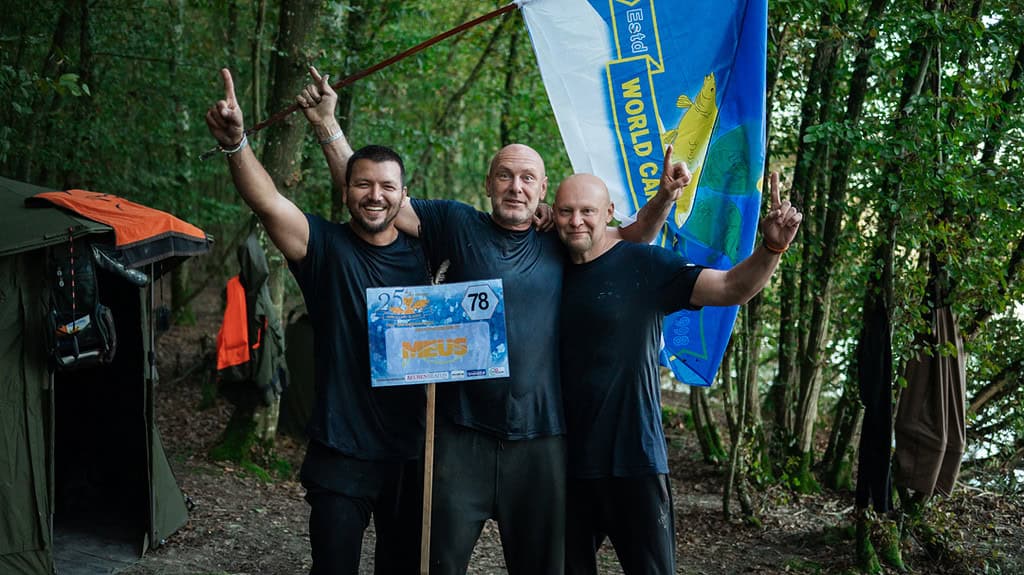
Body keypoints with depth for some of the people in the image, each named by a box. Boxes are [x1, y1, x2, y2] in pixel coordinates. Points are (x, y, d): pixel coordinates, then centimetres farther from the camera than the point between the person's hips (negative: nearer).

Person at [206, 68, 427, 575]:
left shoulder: (417, 255, 4)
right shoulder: (326, 246, -7)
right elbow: (269, 203, -25)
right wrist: (236, 144, -41)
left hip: (410, 451, 4)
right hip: (341, 452, -3)